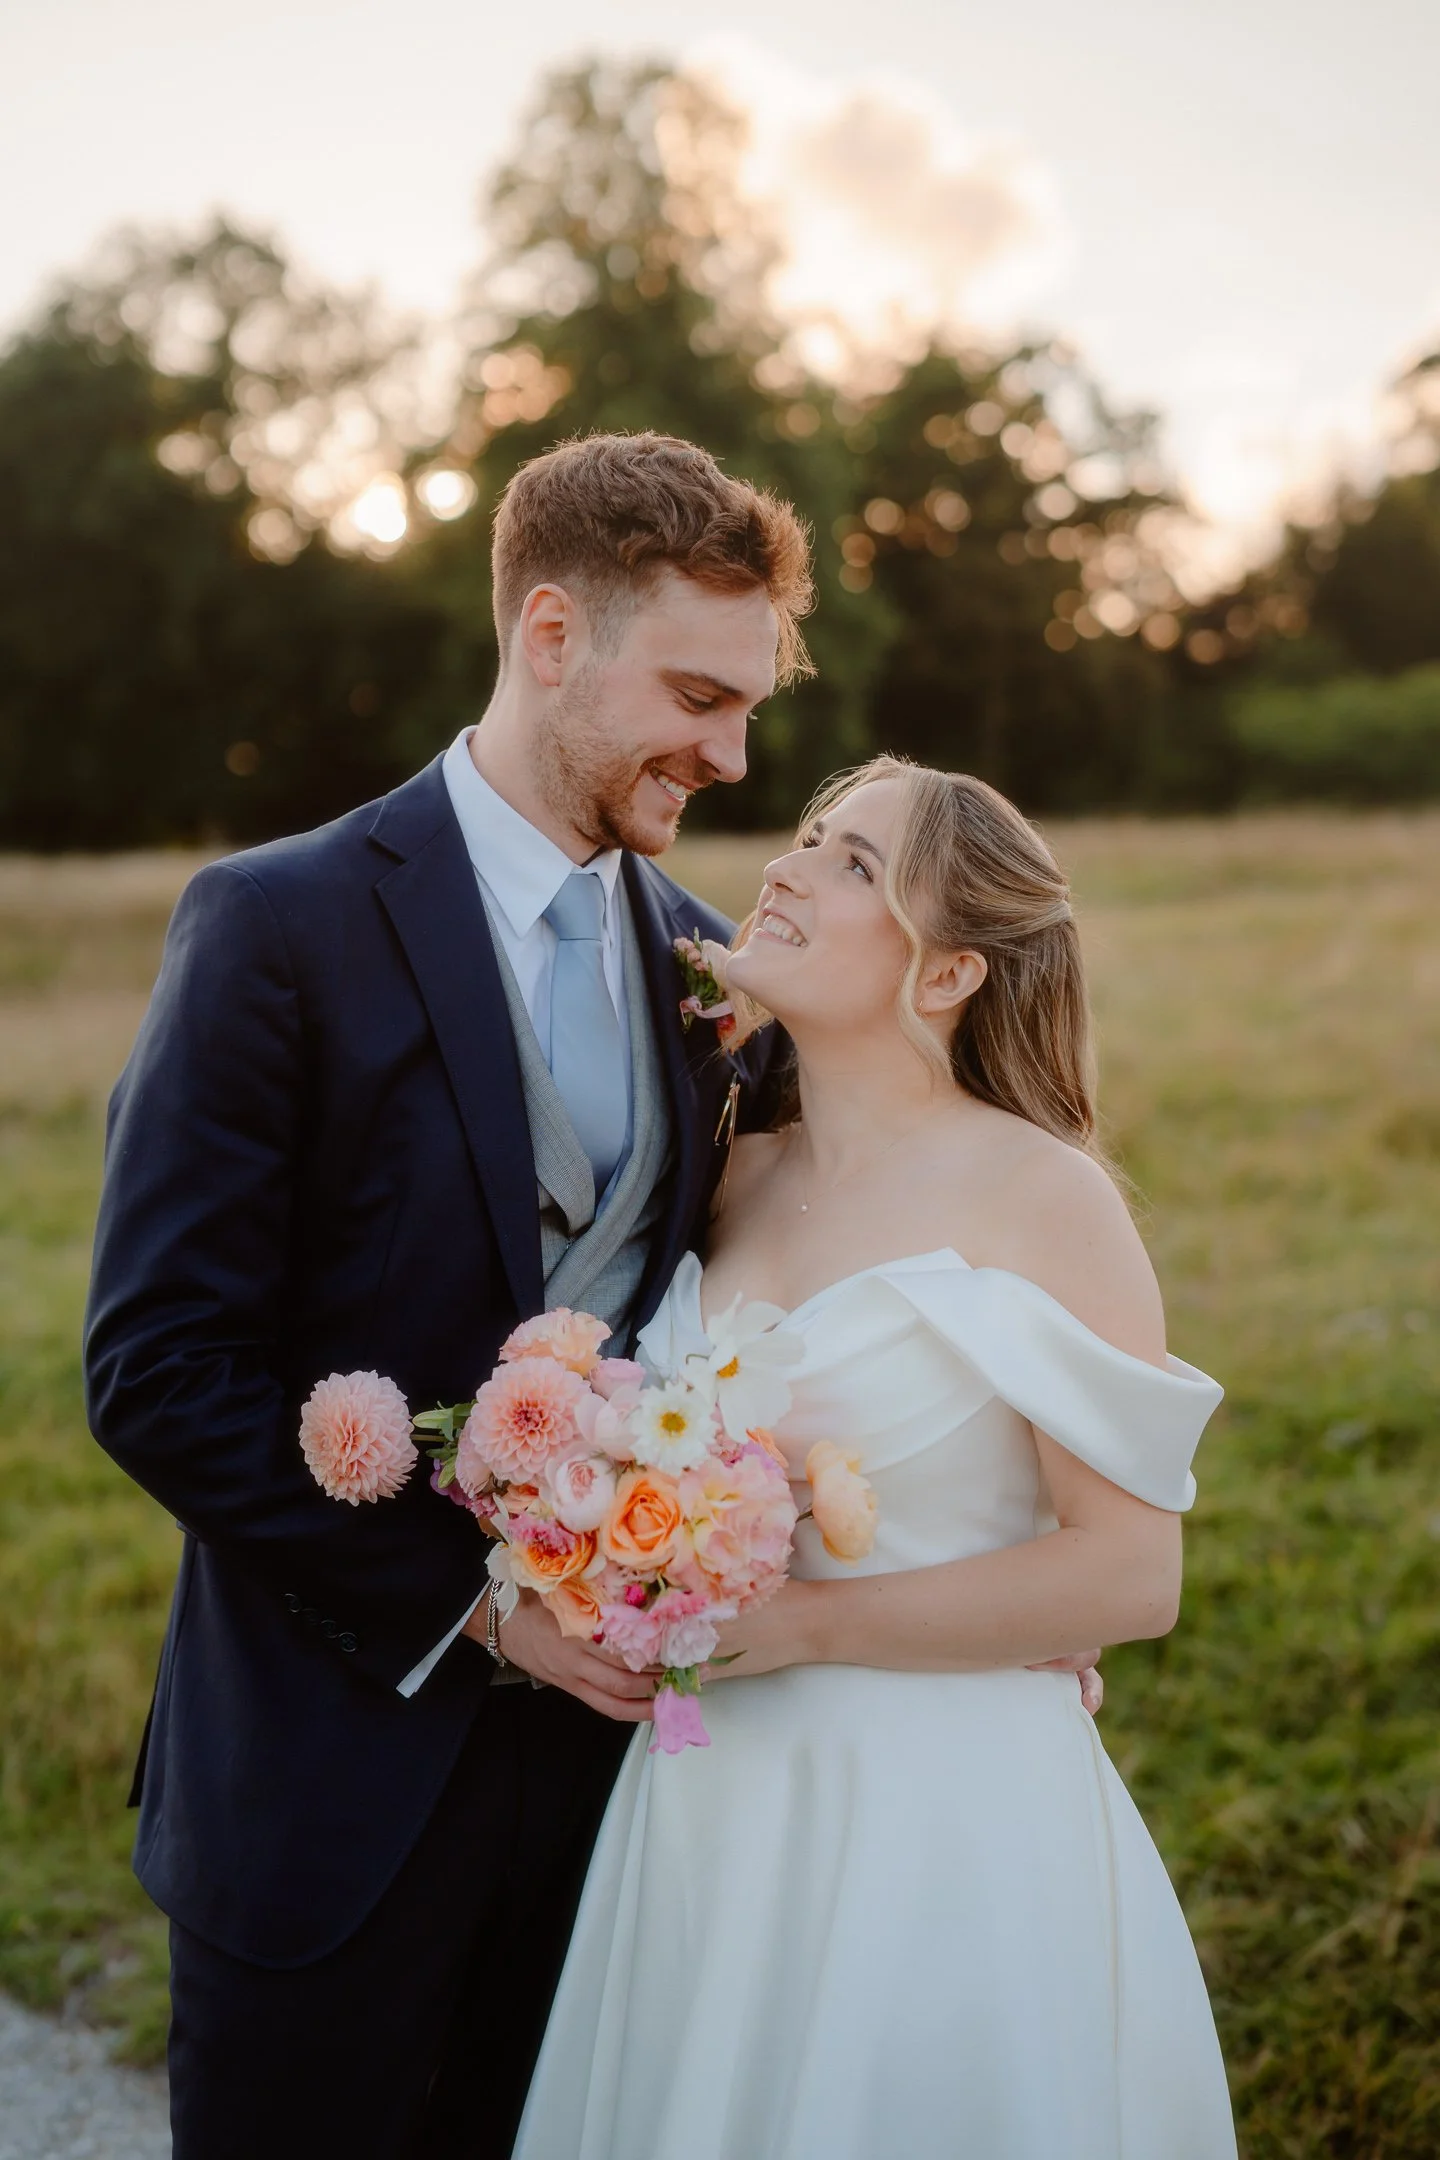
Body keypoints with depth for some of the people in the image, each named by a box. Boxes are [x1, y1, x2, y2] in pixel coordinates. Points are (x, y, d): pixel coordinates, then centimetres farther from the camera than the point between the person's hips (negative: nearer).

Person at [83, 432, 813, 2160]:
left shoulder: (703, 961, 5)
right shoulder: (280, 927, -12)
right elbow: (157, 1371, -15)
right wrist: (471, 1595, -17)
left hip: (598, 1736, 5)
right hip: (339, 1769, -5)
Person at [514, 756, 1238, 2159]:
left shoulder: (1041, 1199, -12)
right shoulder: (739, 1177, 6)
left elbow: (1131, 1573, -16)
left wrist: (803, 1624, -17)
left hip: (939, 1830, -6)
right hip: (711, 1821, 6)